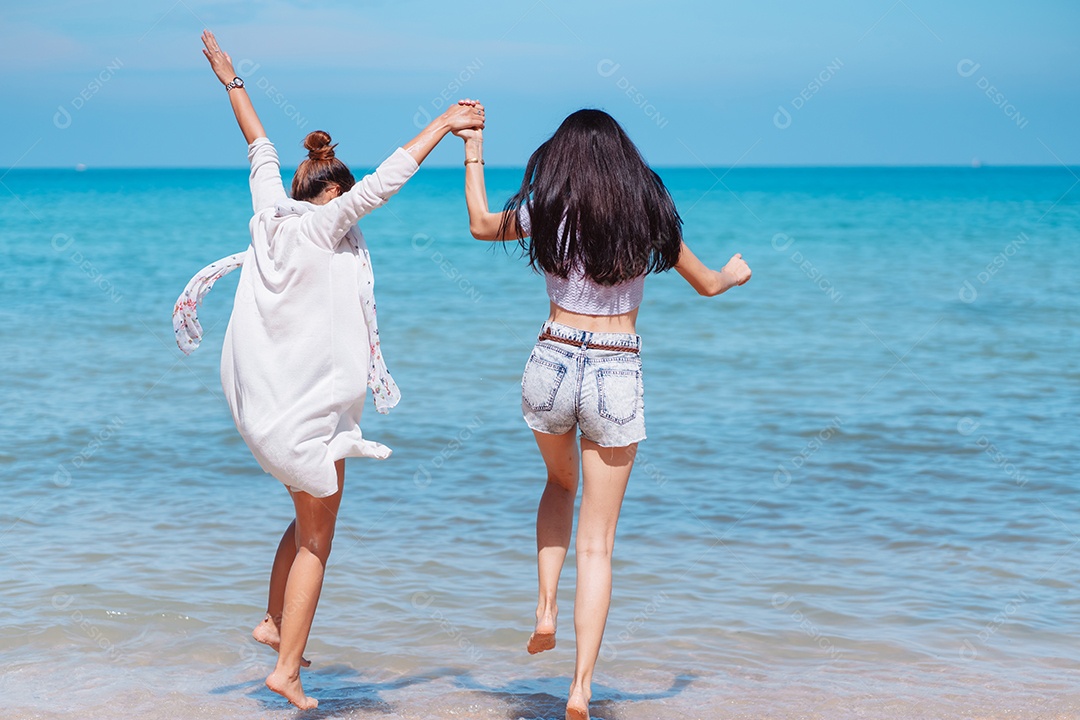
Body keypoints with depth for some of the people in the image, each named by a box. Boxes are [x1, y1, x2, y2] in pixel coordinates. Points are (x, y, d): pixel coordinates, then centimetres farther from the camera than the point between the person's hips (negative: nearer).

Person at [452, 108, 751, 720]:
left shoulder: (544, 212, 0)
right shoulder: (650, 214, 1)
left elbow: (481, 225, 21)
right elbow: (706, 284, 16)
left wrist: (474, 149, 33)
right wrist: (734, 275, 39)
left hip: (552, 366, 1)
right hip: (618, 377, -1)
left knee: (561, 482, 33)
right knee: (597, 543, 5)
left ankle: (546, 610, 18)